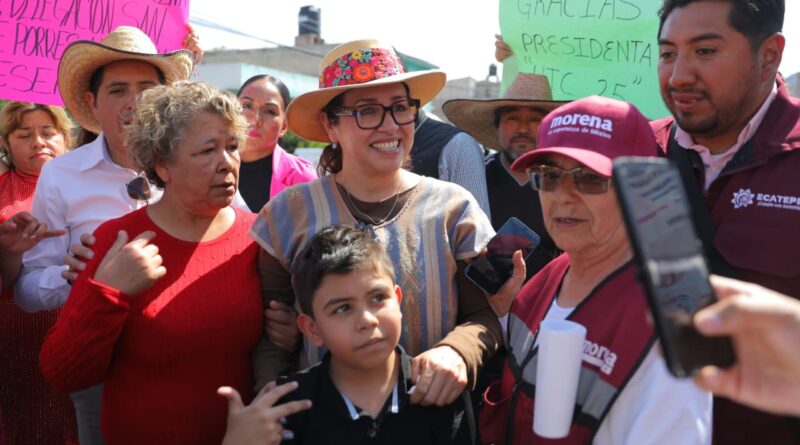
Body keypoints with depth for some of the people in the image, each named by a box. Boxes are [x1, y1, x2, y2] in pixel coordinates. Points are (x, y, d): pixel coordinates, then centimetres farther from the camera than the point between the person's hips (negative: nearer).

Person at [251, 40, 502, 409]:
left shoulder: (454, 208, 0)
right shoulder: (289, 213, -1)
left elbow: (487, 314, 0)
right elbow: (267, 335, 2)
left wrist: (457, 352, -20)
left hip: (433, 418, 2)